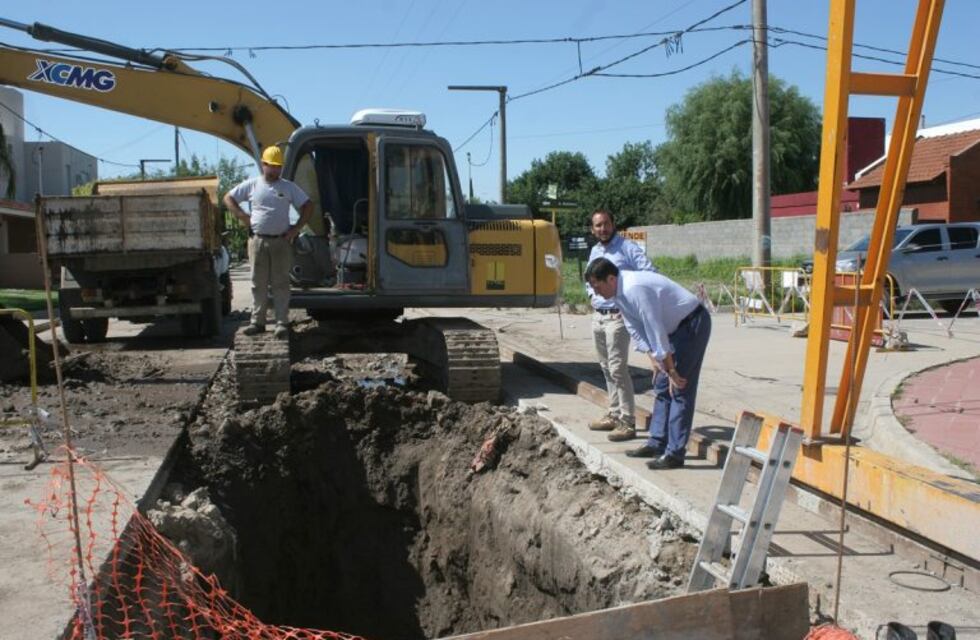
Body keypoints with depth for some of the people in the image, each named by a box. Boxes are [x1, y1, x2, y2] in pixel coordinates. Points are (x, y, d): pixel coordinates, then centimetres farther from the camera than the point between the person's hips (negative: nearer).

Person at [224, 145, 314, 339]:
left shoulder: (289, 187, 7)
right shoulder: (251, 185, 7)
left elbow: (308, 206, 8)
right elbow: (228, 198, 11)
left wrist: (297, 228, -1)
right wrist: (243, 217, 0)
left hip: (281, 241, -1)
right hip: (257, 241, 1)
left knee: (280, 283, 0)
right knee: (258, 283, 5)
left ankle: (282, 323, 1)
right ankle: (257, 321, 12)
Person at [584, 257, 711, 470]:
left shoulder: (635, 289, -30)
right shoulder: (618, 293, 0)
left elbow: (656, 331, -28)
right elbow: (636, 330, 8)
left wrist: (671, 370, -23)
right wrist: (653, 359, 1)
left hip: (693, 323, -10)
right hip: (676, 327, 10)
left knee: (680, 388, -9)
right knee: (661, 386, 11)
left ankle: (674, 453, -5)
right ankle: (656, 443, 19)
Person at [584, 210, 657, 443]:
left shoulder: (628, 248, -9)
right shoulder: (594, 251, 15)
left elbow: (649, 274, -15)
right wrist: (592, 295, 14)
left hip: (617, 316, -8)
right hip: (597, 316, 8)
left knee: (617, 368, -11)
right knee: (606, 368, 13)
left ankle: (628, 422, -6)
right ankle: (614, 414, 24)